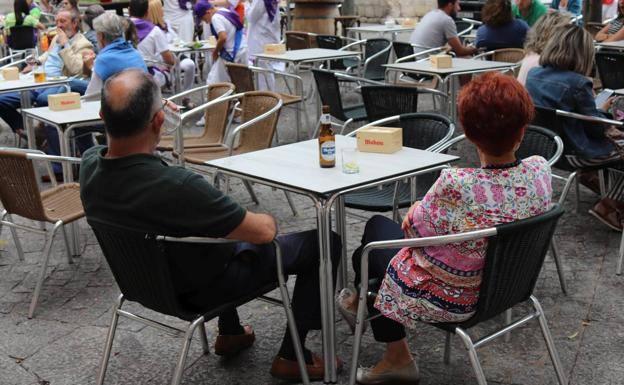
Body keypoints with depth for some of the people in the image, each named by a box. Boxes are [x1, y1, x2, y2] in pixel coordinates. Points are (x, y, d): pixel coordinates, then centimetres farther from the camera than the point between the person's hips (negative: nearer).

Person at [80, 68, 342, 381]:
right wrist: (269, 220, -5)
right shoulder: (177, 186, -41)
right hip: (202, 286, -7)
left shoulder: (89, 165, -18)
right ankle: (291, 355, 13)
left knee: (229, 220, 36)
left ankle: (229, 332, 42)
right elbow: (263, 232, -26)